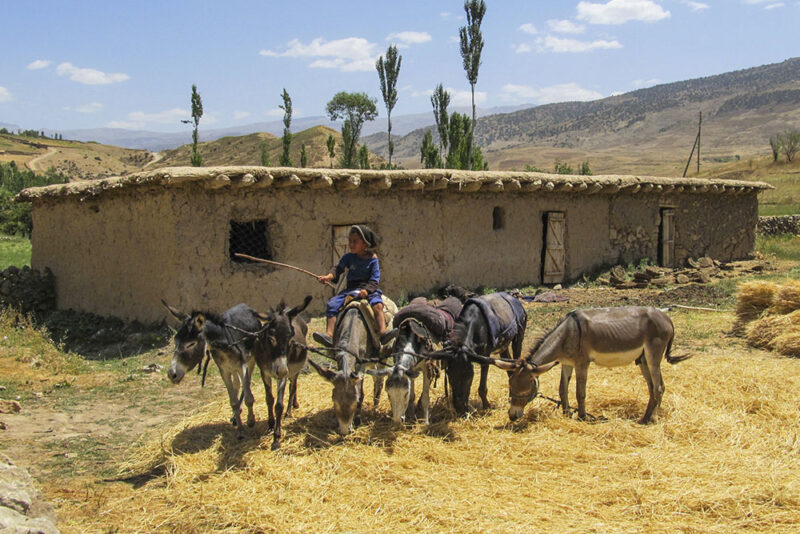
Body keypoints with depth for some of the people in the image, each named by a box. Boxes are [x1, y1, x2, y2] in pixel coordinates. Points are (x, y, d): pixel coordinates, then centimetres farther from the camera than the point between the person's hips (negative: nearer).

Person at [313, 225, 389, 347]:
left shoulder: (373, 259, 0)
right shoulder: (348, 257, 10)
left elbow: (375, 278, -5)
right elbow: (338, 268, -1)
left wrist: (367, 290, -23)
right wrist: (329, 276, -23)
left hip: (369, 289, -3)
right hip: (350, 289, 4)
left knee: (377, 304, -34)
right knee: (332, 304, -17)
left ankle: (382, 333, -43)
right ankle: (329, 334, -22)